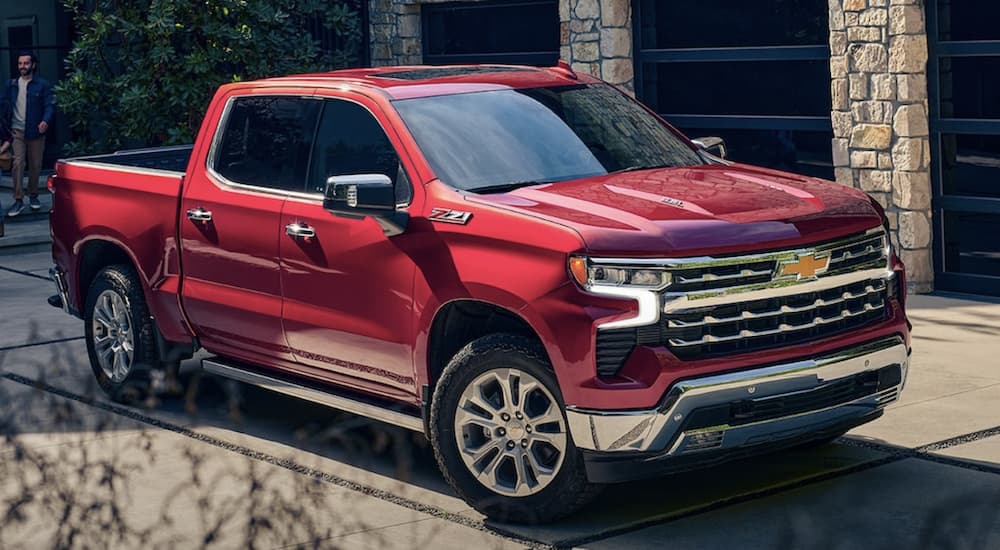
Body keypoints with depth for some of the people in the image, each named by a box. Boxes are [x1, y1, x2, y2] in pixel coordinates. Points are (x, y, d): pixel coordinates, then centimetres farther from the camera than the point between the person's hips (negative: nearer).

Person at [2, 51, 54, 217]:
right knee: (17, 164, -10)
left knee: (35, 166, 7)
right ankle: (18, 200, -10)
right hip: (17, 131, 1)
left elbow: (49, 105, -5)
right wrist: (5, 127, 2)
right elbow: (5, 105, 11)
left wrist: (45, 120, -23)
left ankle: (33, 196, 23)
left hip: (35, 131, -1)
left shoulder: (42, 85, 1)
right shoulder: (12, 84, 8)